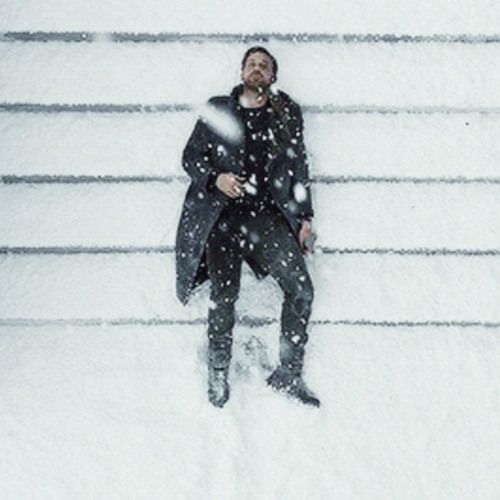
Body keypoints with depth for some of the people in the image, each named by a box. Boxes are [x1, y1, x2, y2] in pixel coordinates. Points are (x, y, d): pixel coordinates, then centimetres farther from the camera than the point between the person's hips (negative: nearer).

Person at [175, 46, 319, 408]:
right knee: (224, 297, -7)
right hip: (222, 214, -1)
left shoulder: (287, 114, 16)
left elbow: (298, 168, 16)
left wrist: (305, 218, 8)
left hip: (268, 215, 1)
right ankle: (218, 375, 11)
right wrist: (216, 178, -8)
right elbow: (191, 155, 12)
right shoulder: (218, 110, 13)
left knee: (301, 289, -12)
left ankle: (289, 374, -1)